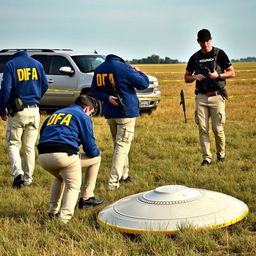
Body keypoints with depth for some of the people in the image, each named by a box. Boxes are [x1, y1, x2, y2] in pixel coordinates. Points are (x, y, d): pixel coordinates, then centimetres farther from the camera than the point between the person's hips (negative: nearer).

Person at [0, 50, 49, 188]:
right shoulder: (37, 64, 8)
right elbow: (45, 85, 10)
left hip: (17, 111, -3)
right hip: (34, 111, 4)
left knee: (13, 144, 5)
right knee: (30, 146, 11)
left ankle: (18, 172, -17)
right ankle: (28, 179, 12)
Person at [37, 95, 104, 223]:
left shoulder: (54, 114, 30)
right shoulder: (83, 116, 12)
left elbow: (42, 136, 29)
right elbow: (91, 150, 7)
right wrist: (97, 152, 32)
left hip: (42, 158, 6)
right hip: (64, 155, -6)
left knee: (60, 177, 38)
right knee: (95, 158, 18)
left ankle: (53, 211, 27)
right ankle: (87, 197, 14)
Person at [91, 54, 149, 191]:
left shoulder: (98, 69, 5)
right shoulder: (123, 68, -15)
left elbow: (94, 90, 9)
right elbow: (143, 84, -9)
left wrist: (107, 98, -6)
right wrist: (138, 72, 9)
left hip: (109, 113, 7)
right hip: (126, 112, -7)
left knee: (118, 144, 21)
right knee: (122, 146, -6)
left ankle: (123, 175, 31)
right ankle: (113, 182, -14)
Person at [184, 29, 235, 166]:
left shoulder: (219, 54, 0)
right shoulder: (195, 57, 9)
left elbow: (232, 73, 2)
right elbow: (186, 77, 16)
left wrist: (218, 75, -16)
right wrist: (195, 77, -6)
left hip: (217, 97, -3)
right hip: (201, 97, 3)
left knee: (217, 128, -3)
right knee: (203, 129, -1)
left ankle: (221, 154, 18)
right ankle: (206, 158, 5)